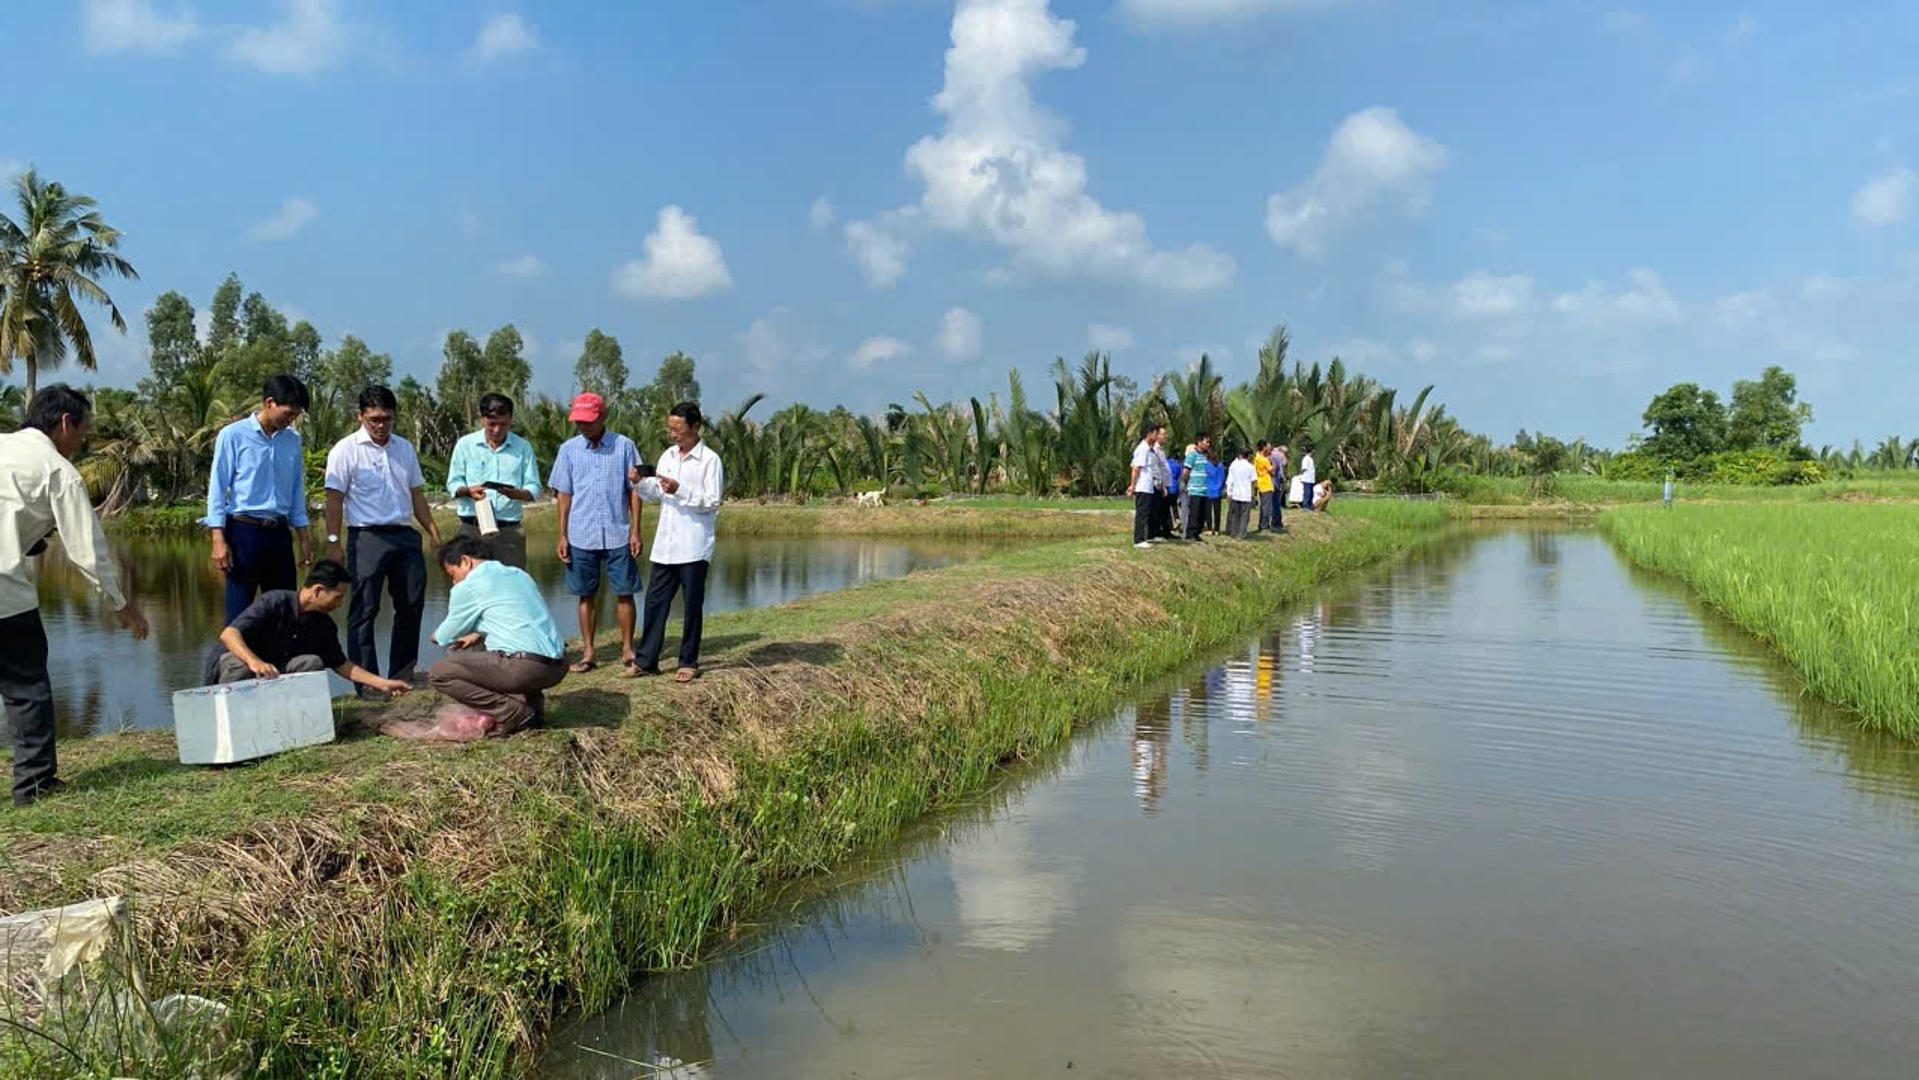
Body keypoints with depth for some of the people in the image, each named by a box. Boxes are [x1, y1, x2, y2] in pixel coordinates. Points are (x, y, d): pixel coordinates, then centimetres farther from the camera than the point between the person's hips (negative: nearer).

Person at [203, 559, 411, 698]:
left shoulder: (324, 625, -4)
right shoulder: (274, 602, -24)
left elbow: (341, 665, 7)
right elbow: (228, 634, -34)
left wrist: (382, 684, 0)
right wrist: (254, 661, -54)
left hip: (277, 671, 5)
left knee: (312, 662, -20)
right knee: (240, 667, -39)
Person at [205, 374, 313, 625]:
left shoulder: (293, 440, 9)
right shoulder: (233, 435, -5)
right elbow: (217, 489, -6)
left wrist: (303, 540, 13)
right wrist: (219, 540, -12)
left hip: (279, 533, 5)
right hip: (244, 531, -5)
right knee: (240, 612, -1)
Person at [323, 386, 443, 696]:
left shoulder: (405, 449, 14)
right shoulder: (346, 450, -3)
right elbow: (334, 499, -7)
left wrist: (433, 531, 12)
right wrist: (333, 541, -14)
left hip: (405, 535, 6)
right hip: (367, 538, -6)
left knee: (411, 606, 8)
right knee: (364, 610, -4)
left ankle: (402, 676, 18)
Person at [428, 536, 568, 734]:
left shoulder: (467, 587, -1)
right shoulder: (519, 574, 19)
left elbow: (445, 638, 12)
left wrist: (436, 636, 34)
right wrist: (479, 634, 36)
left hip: (527, 667, -8)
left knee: (438, 674, -1)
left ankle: (512, 712, -4)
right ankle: (532, 705, 16)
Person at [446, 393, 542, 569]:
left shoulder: (523, 447, 4)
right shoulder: (465, 444, 4)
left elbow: (534, 489, 2)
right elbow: (453, 484, 5)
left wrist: (517, 493, -20)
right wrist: (468, 491, -17)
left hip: (509, 531, 0)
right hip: (472, 529, 0)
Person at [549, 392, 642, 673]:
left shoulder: (624, 446, 0)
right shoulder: (569, 449, 5)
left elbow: (634, 490, 2)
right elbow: (564, 494, 7)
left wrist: (635, 530, -3)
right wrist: (562, 536, 4)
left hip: (618, 535, -2)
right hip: (581, 537, 2)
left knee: (624, 594, 2)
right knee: (586, 596, 9)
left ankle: (627, 651, 13)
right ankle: (588, 652, 19)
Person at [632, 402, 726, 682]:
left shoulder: (710, 460, -7)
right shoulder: (667, 456, 12)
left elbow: (712, 502, -12)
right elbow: (655, 494, 17)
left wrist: (680, 490, -22)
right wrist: (641, 482, -3)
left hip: (694, 547, -5)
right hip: (664, 545, 6)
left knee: (692, 606, 4)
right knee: (654, 602, 6)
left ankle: (689, 663, 13)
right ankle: (646, 660, 12)